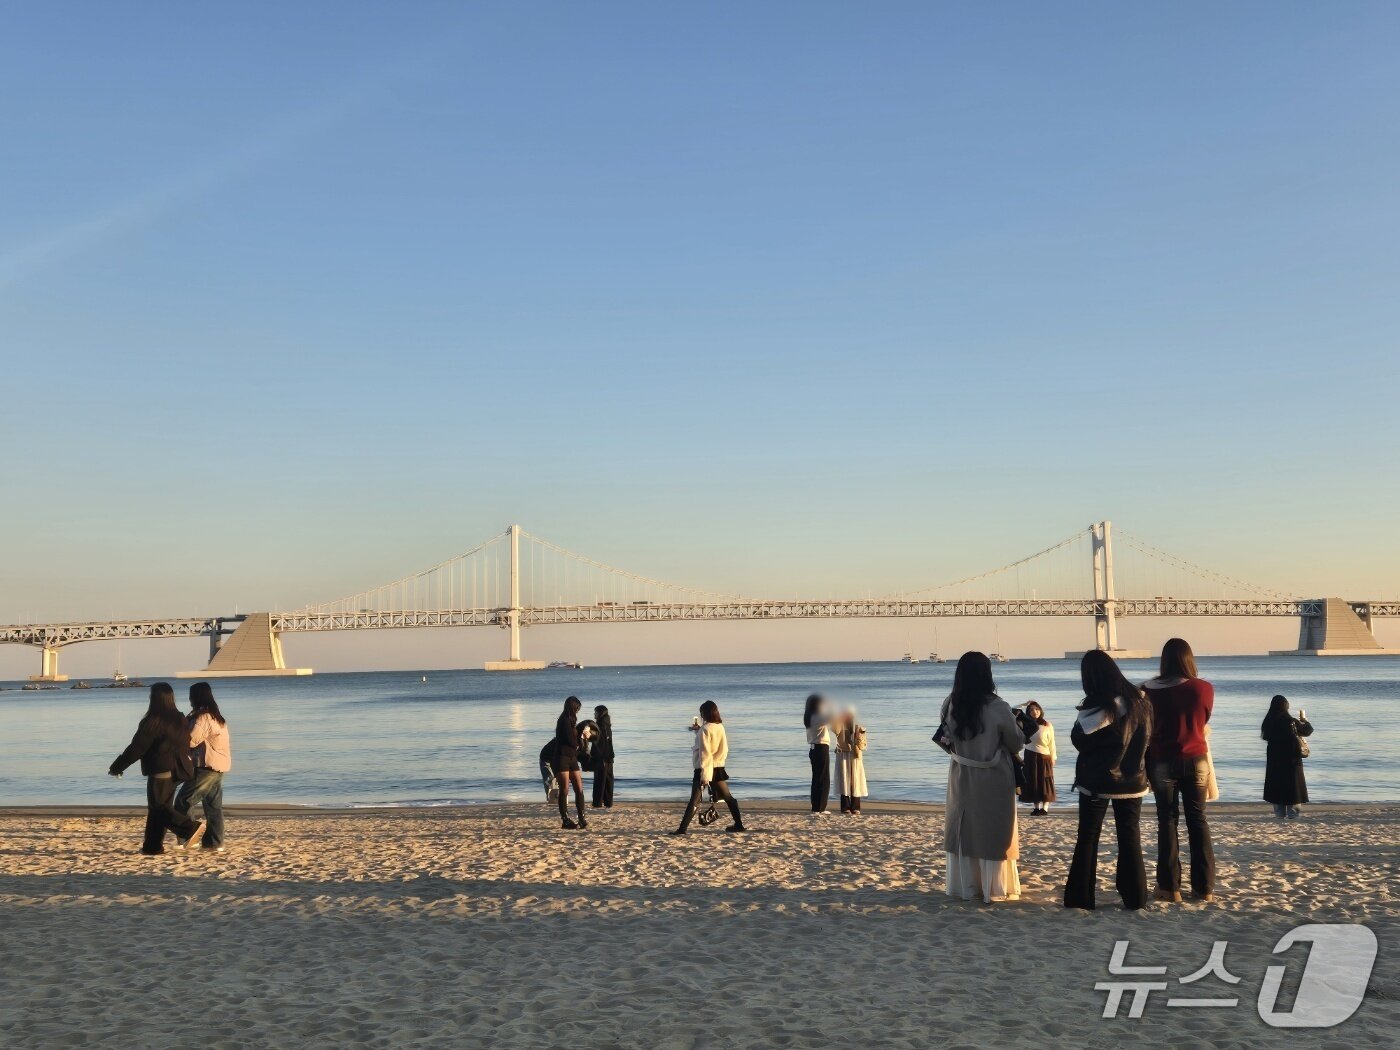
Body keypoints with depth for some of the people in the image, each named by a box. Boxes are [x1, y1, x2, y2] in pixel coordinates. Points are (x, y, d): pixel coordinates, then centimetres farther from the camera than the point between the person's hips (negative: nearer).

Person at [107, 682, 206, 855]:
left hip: (160, 771, -8)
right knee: (158, 808, 13)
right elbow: (186, 744, 13)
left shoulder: (153, 721, -15)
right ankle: (152, 847, 16)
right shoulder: (179, 719, 7)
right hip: (175, 771, 8)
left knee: (158, 807, 0)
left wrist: (116, 767, -5)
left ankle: (191, 828, -14)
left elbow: (136, 747, -14)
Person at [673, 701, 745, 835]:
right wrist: (698, 731, 26)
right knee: (727, 797, 16)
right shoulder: (720, 727, 6)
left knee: (694, 801, -5)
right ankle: (739, 824, 19)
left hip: (704, 769, -6)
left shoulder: (705, 729, -15)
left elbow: (705, 753, -18)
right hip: (719, 768, 6)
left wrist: (704, 775, -19)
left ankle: (682, 828, -6)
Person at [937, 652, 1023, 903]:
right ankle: (996, 888, 15)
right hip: (994, 781, -3)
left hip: (962, 778, 4)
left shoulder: (950, 706, -9)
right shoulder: (998, 708, -21)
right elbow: (1016, 744, -7)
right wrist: (1018, 730, 13)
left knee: (963, 830, 15)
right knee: (995, 831, 9)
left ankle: (964, 885, 22)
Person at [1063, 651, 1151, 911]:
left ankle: (1080, 897, 7)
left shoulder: (1096, 708, -18)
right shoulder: (1138, 701, -2)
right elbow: (1146, 739, 9)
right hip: (1131, 781, 4)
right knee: (1130, 836, 12)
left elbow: (1078, 740, -9)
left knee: (1087, 838, 6)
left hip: (1096, 782, -4)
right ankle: (1135, 896, 12)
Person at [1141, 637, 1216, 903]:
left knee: (1167, 821, 6)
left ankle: (1170, 887, 5)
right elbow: (1203, 722, 12)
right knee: (1198, 820, 10)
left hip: (1163, 762, -1)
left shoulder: (1149, 690, -9)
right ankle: (1204, 887, 12)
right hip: (1195, 761, 1)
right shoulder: (1204, 689, -6)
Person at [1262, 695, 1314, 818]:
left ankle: (1280, 813, 11)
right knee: (1293, 785, 8)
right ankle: (1293, 812, 8)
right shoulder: (1291, 721, -14)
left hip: (1274, 758, 3)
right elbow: (1308, 730, 0)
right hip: (1291, 758, -3)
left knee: (1276, 785, 10)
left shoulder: (1268, 722, -6)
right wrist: (1304, 719, 20)